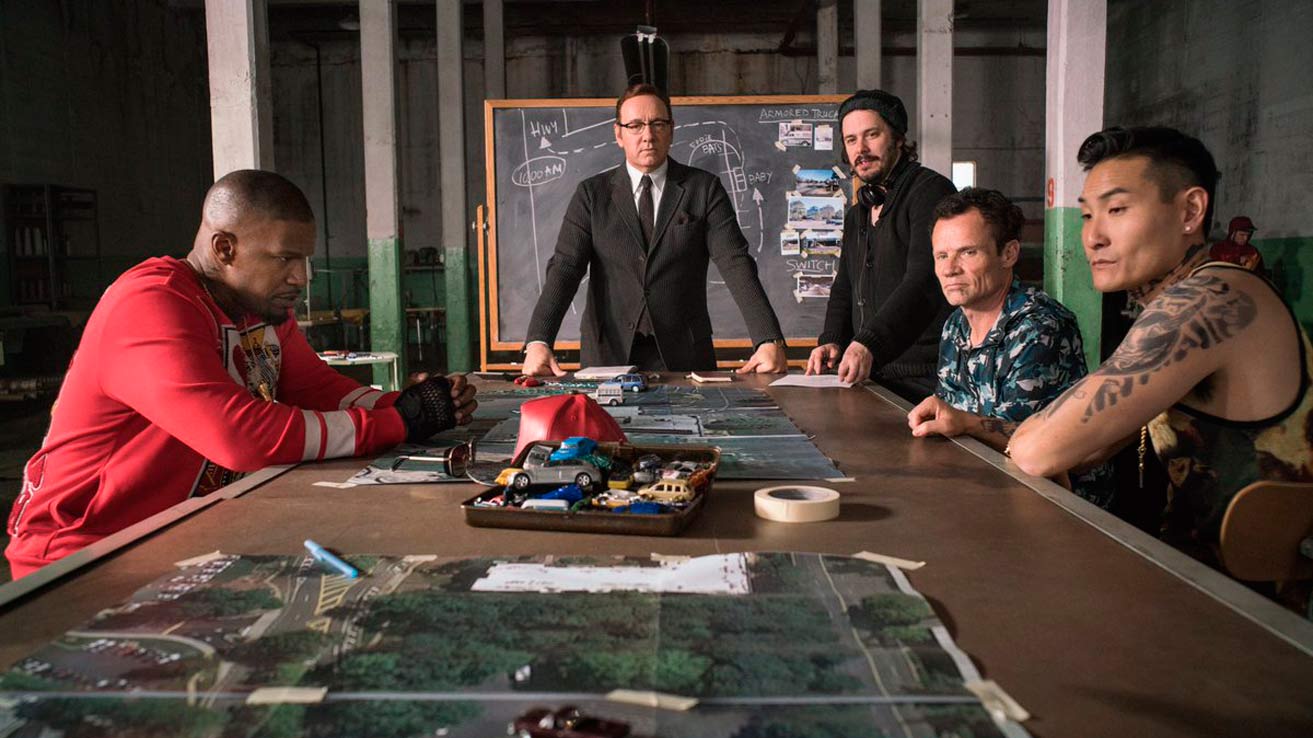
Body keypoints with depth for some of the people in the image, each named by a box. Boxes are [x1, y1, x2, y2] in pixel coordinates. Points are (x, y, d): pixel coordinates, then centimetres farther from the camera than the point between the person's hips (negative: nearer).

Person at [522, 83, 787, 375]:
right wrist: (538, 342, -19)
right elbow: (564, 267, -2)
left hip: (684, 357, 0)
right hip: (607, 356, 1)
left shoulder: (704, 189, 6)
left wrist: (770, 341, -17)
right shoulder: (591, 194, 8)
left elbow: (736, 265, -3)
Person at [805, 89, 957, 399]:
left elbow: (923, 282, -20)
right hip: (870, 374, 7)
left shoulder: (930, 191, -7)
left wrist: (868, 345, -30)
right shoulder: (857, 215, 22)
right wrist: (832, 341, 4)